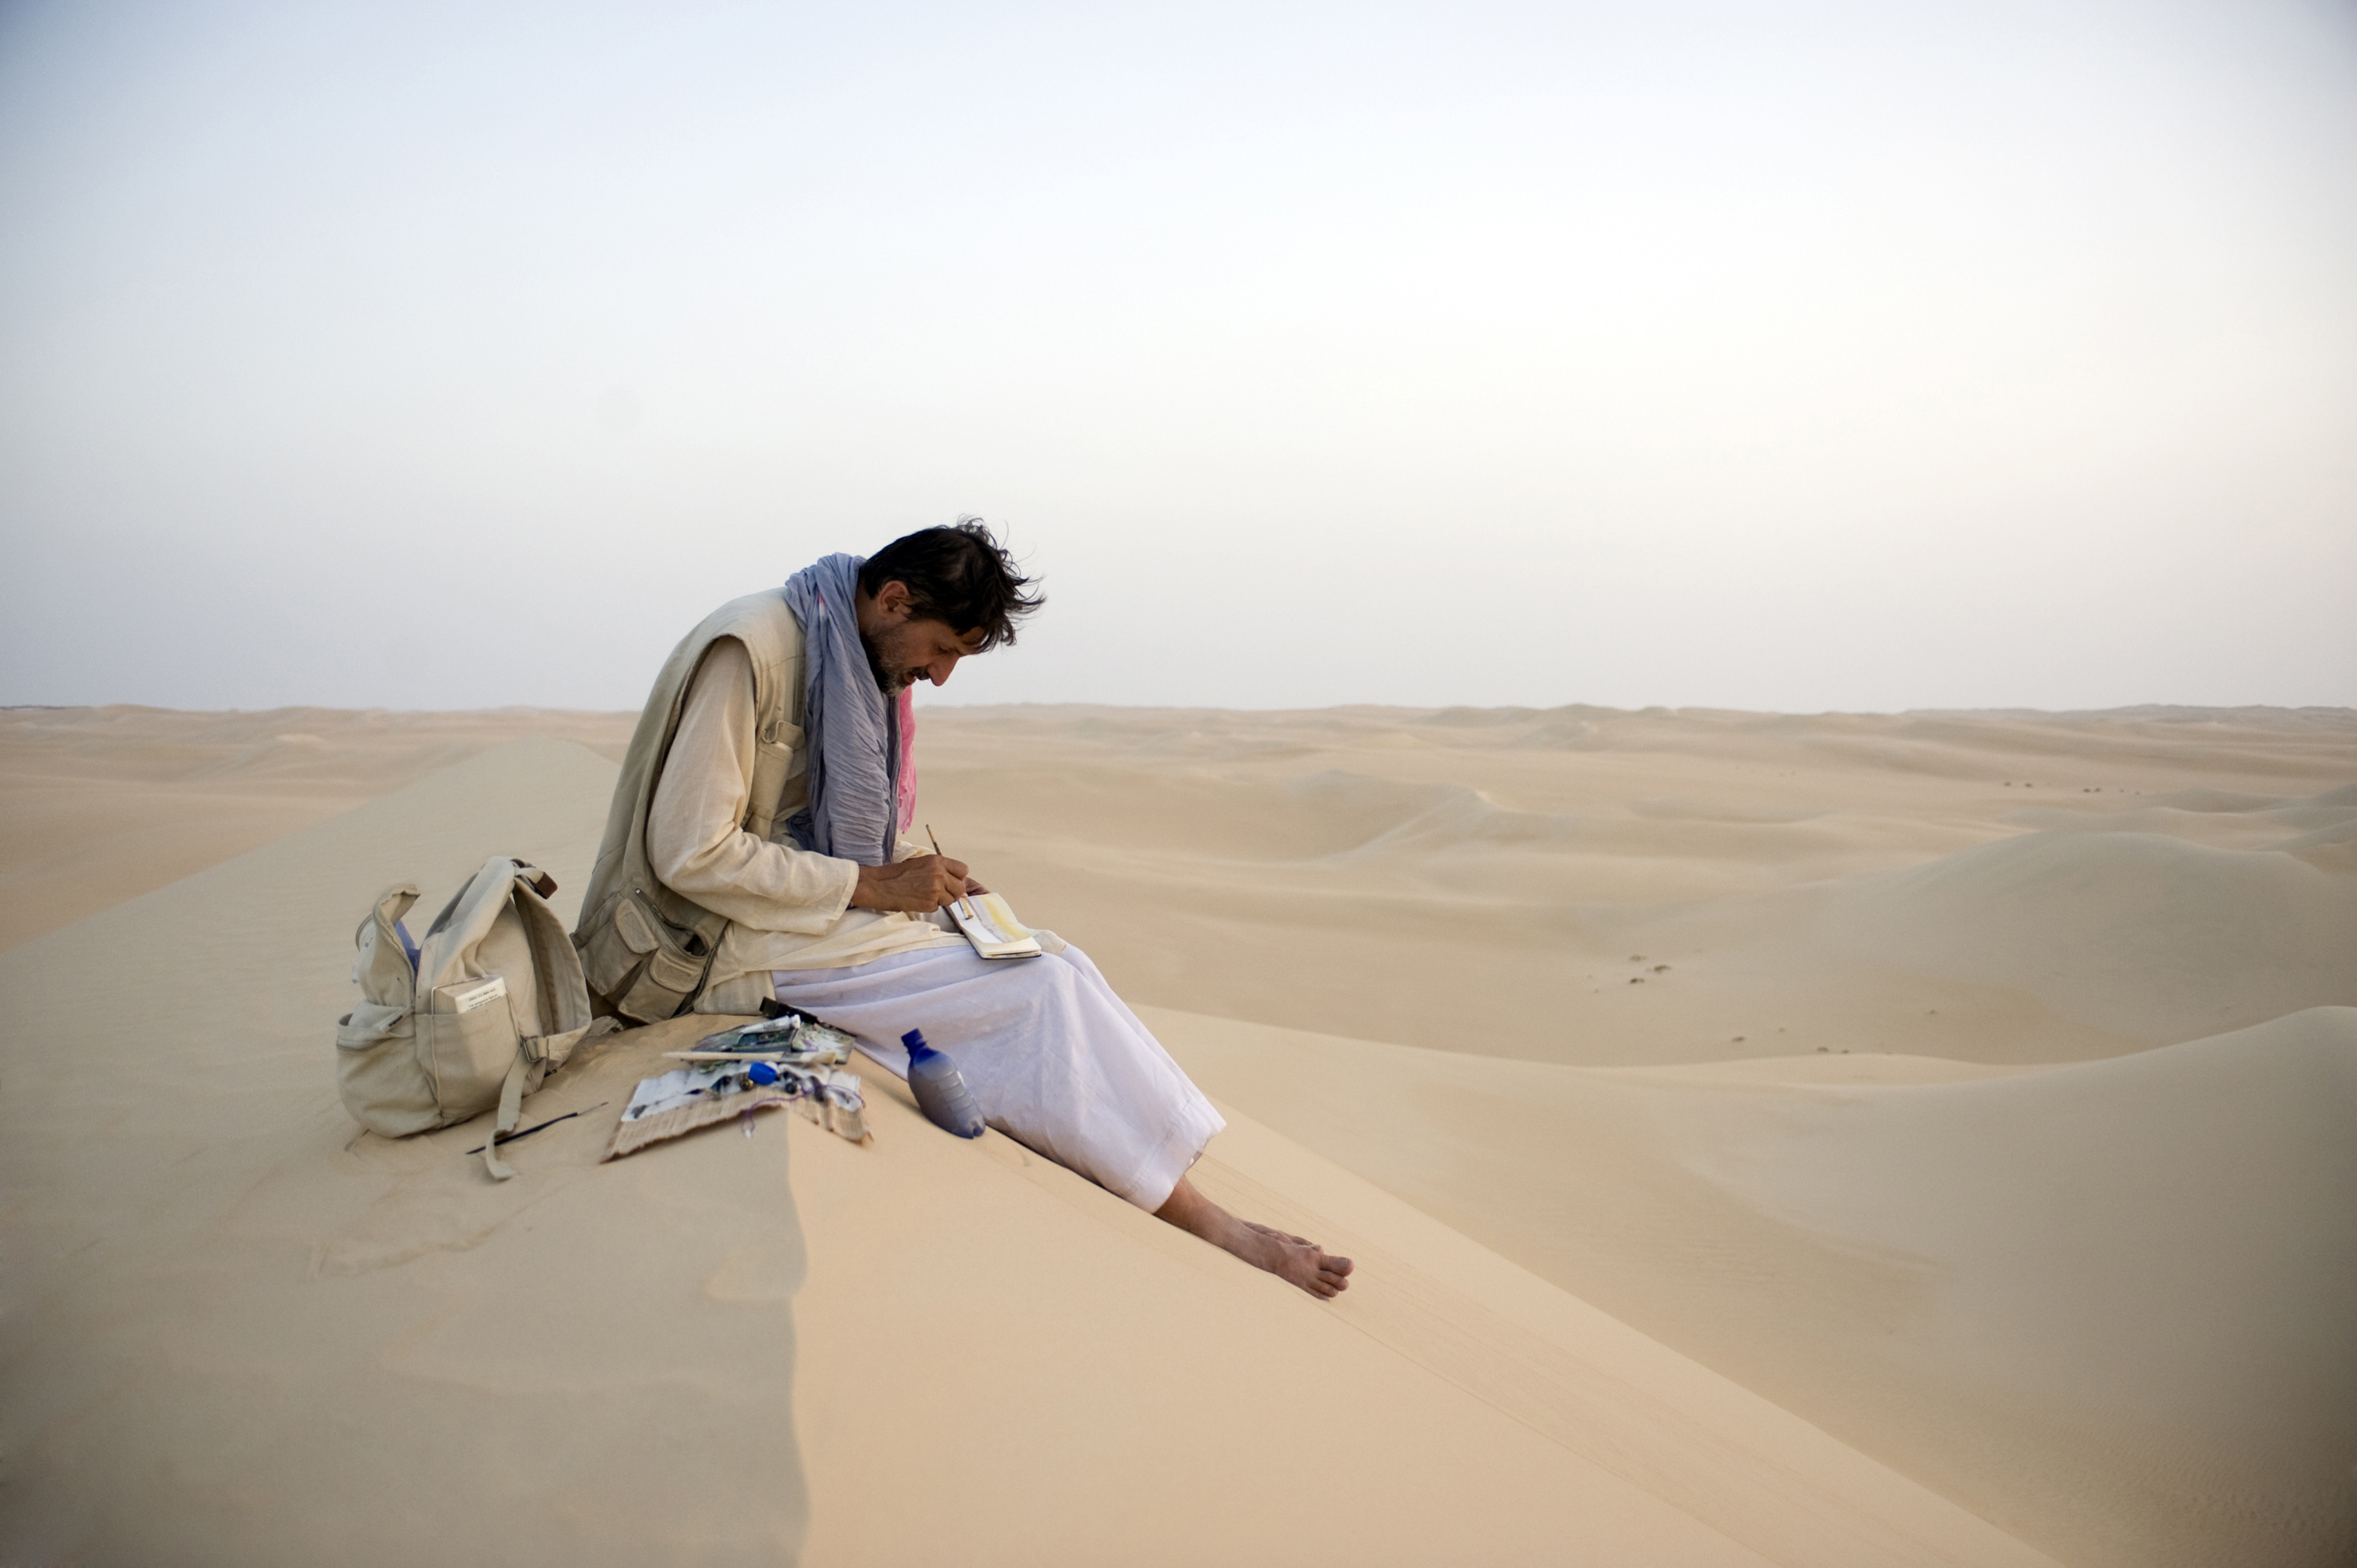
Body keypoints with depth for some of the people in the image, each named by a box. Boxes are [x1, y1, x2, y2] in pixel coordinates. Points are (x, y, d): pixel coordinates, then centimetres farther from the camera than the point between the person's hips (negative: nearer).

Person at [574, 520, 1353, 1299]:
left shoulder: (858, 662, 7)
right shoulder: (747, 651, -20)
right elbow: (690, 854, -24)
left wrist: (918, 867, -1)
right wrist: (873, 885, -21)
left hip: (804, 905, 9)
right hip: (717, 941, -9)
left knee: (1042, 958, -8)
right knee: (1037, 982, -18)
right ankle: (1202, 1222, -8)